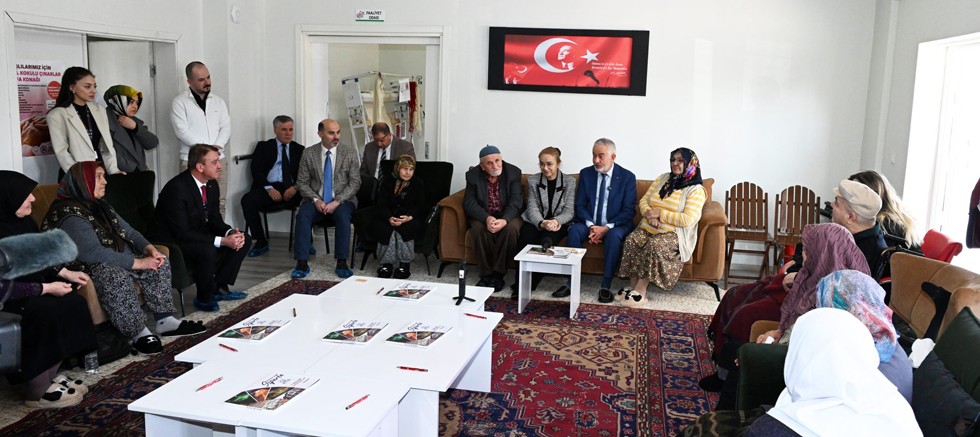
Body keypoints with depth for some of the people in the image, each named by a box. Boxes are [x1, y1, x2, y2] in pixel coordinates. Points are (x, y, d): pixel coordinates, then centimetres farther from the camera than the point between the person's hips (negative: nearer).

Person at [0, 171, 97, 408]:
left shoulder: (22, 221, 3)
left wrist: (65, 273, 7)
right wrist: (47, 288, -21)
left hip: (29, 290, 9)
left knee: (74, 302, -6)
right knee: (49, 312, -27)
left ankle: (50, 376, 4)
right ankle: (37, 392, -14)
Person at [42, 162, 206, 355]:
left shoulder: (100, 206, 14)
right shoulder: (69, 215, -17)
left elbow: (128, 231, 13)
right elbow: (94, 253, -26)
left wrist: (149, 248, -8)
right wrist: (138, 263, -25)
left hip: (119, 259, 9)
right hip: (90, 267, -9)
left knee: (159, 263, -7)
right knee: (117, 278, -38)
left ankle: (165, 321, -9)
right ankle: (138, 332, -28)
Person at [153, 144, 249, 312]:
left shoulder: (211, 184, -2)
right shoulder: (176, 188, -27)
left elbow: (214, 218, 8)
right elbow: (182, 233, -28)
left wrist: (231, 232, -14)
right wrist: (222, 241, -31)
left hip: (199, 235, 9)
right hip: (174, 241, -9)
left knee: (244, 239, -1)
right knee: (207, 251, -36)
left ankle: (219, 288, 6)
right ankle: (204, 299, -11)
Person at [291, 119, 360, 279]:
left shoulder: (350, 152, 0)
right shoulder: (309, 153, 3)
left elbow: (355, 182, -3)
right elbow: (302, 182, 4)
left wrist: (337, 201, -16)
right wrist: (315, 200, -14)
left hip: (342, 200, -1)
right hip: (316, 200, 1)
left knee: (343, 216, -34)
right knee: (303, 215, -29)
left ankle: (341, 263, -26)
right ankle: (302, 263, -25)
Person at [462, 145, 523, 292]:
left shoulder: (513, 172, -8)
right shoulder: (473, 175, -5)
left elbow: (516, 201, -14)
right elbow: (469, 202, -11)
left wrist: (504, 220, -33)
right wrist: (487, 218, -29)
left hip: (508, 215, 0)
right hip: (483, 216, 1)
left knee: (511, 228, -33)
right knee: (478, 228, -32)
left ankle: (498, 274, -23)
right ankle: (486, 274, -21)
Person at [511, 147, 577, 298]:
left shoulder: (569, 181, 2)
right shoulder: (533, 180, 6)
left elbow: (569, 211, -2)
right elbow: (532, 207, -2)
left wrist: (556, 221, -24)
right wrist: (542, 223, -23)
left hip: (558, 223, -1)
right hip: (536, 222, 1)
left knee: (546, 241, -34)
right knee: (524, 240, -31)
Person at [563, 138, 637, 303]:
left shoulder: (627, 177, -3)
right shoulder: (585, 173, 4)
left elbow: (629, 210, -7)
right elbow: (579, 205, 3)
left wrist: (607, 227, -20)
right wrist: (591, 225, -16)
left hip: (615, 226, -2)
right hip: (590, 223, 3)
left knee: (614, 236, -36)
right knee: (574, 231, -28)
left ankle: (605, 286, -29)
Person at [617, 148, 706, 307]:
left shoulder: (696, 190, -4)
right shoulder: (662, 178, 14)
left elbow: (688, 219, -16)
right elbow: (644, 200, 12)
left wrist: (660, 213, -16)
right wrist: (649, 214, -11)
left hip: (673, 234, -5)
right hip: (648, 227, 5)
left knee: (654, 245, -35)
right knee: (631, 240, -26)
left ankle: (641, 291, -28)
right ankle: (633, 286, -23)